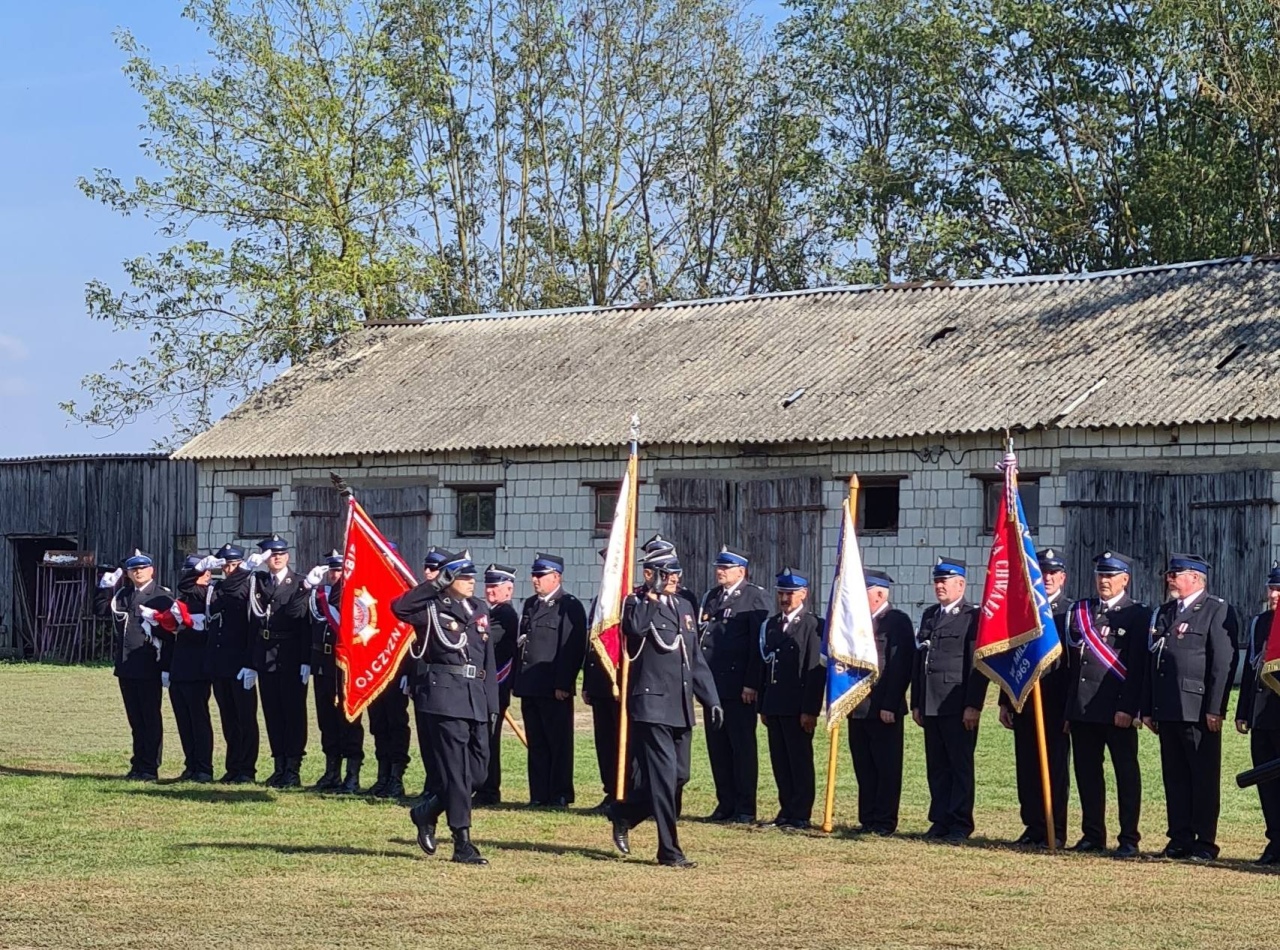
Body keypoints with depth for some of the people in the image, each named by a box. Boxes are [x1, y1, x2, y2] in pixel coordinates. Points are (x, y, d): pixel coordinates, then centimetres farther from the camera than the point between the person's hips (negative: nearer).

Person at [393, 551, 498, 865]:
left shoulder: (480, 609, 16)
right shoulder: (433, 609, -2)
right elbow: (399, 606, -24)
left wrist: (492, 703, 13)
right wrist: (437, 584, -24)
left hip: (476, 697, 7)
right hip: (445, 695, -7)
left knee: (479, 768, 7)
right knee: (455, 769, -7)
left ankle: (427, 812, 28)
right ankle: (462, 844, -5)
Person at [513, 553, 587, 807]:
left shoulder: (570, 606, -6)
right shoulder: (531, 604, 19)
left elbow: (573, 648, -13)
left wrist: (563, 684, -18)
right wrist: (517, 681, 15)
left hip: (555, 690, -7)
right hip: (530, 687, 7)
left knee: (559, 745, -1)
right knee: (536, 745, 8)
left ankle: (560, 796, 2)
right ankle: (539, 795, 11)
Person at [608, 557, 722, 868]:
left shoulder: (684, 607, 18)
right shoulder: (638, 604, -3)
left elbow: (696, 659, 21)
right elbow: (635, 627, -28)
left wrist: (711, 700, 16)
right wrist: (652, 594, -22)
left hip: (681, 708, 7)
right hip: (652, 705, -7)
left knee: (678, 775, 9)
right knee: (664, 775, -10)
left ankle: (623, 814, 30)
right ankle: (669, 851, -5)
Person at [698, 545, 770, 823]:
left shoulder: (755, 598, -5)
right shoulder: (711, 597, 16)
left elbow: (759, 643, -10)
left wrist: (751, 684, -15)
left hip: (739, 688, -7)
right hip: (713, 684, 7)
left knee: (743, 747, -1)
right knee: (717, 747, 8)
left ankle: (745, 808, 3)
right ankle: (726, 804, 14)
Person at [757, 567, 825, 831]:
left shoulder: (812, 626, -6)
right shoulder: (771, 625, 15)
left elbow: (816, 671, -11)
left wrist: (810, 710, -15)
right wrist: (762, 706, 13)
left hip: (798, 707, -7)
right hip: (774, 706, 7)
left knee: (800, 760, -1)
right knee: (780, 761, 9)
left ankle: (801, 815, 3)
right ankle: (787, 811, 16)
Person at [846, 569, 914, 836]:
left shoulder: (897, 621, -7)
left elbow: (901, 666, -14)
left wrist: (890, 705, -18)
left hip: (884, 710, -7)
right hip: (858, 709, 7)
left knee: (887, 768, 0)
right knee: (864, 768, 9)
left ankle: (885, 823, 3)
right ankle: (867, 821, 14)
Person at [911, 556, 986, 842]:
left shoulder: (973, 617, -5)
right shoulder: (929, 616, 18)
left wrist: (973, 705, -15)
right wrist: (916, 703, 15)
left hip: (958, 708, -7)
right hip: (931, 706, 7)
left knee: (961, 766, -2)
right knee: (937, 768, 9)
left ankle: (960, 824, 1)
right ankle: (941, 821, 14)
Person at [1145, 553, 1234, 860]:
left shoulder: (1217, 611, -4)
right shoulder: (1164, 613, 18)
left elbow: (1223, 663, -10)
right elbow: (1153, 661, 19)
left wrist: (1215, 709, -16)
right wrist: (1147, 708, 14)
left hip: (1198, 710, -7)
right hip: (1167, 709, 7)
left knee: (1204, 777, -1)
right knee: (1174, 776, 8)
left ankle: (1205, 842, 2)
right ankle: (1180, 839, 13)